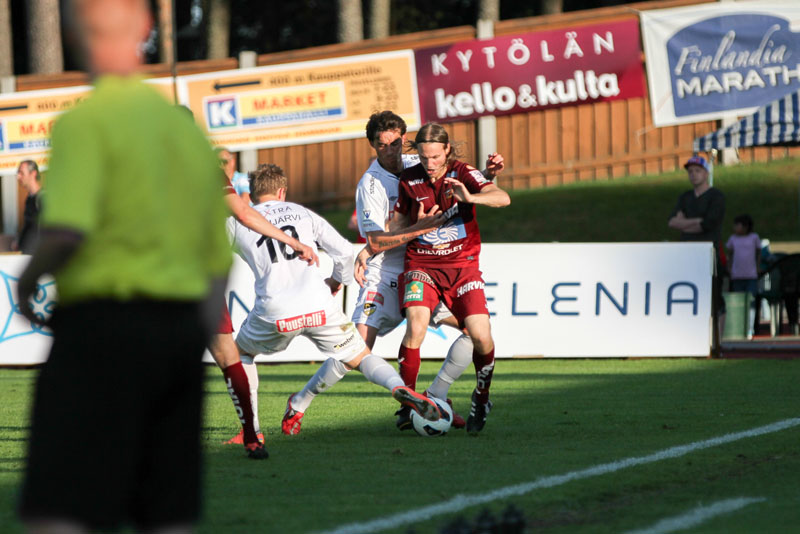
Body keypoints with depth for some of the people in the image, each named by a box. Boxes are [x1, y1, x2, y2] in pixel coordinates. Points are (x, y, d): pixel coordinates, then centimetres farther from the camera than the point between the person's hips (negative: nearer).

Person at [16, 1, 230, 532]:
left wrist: (27, 282, -3)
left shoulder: (86, 121, -8)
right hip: (183, 325, 7)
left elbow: (67, 230, -21)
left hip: (103, 321, -7)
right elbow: (218, 263, 17)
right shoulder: (189, 129, 14)